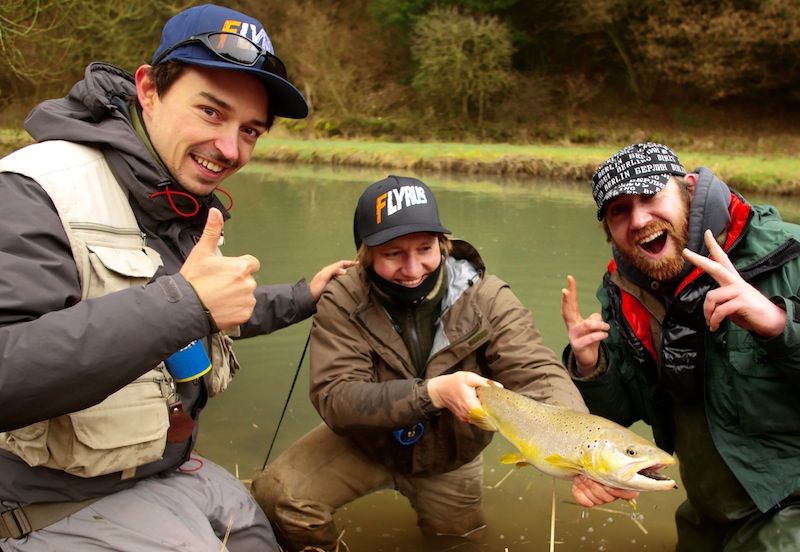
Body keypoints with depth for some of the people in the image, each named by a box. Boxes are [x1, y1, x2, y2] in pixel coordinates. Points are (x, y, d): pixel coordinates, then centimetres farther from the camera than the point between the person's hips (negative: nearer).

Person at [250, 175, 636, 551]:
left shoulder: (487, 299, -22)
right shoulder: (343, 303, -22)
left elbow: (537, 374, -31)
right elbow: (333, 397, -29)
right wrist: (432, 392, -44)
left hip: (450, 458, 1)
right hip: (366, 444, -1)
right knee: (279, 496, -20)